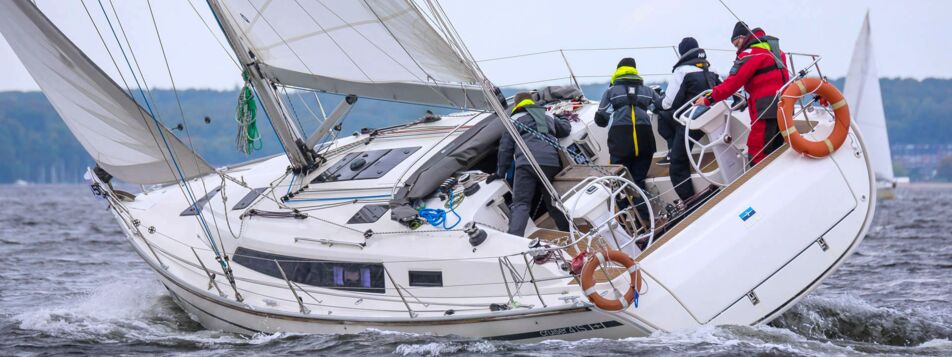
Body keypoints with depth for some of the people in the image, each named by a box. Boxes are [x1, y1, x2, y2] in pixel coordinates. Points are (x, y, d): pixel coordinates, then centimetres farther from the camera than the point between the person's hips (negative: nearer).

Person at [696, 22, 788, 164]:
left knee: (756, 154, -9)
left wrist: (709, 99, -9)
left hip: (766, 109, -9)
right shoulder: (774, 49, 17)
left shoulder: (749, 54, -9)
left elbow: (733, 82, -14)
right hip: (784, 104, 9)